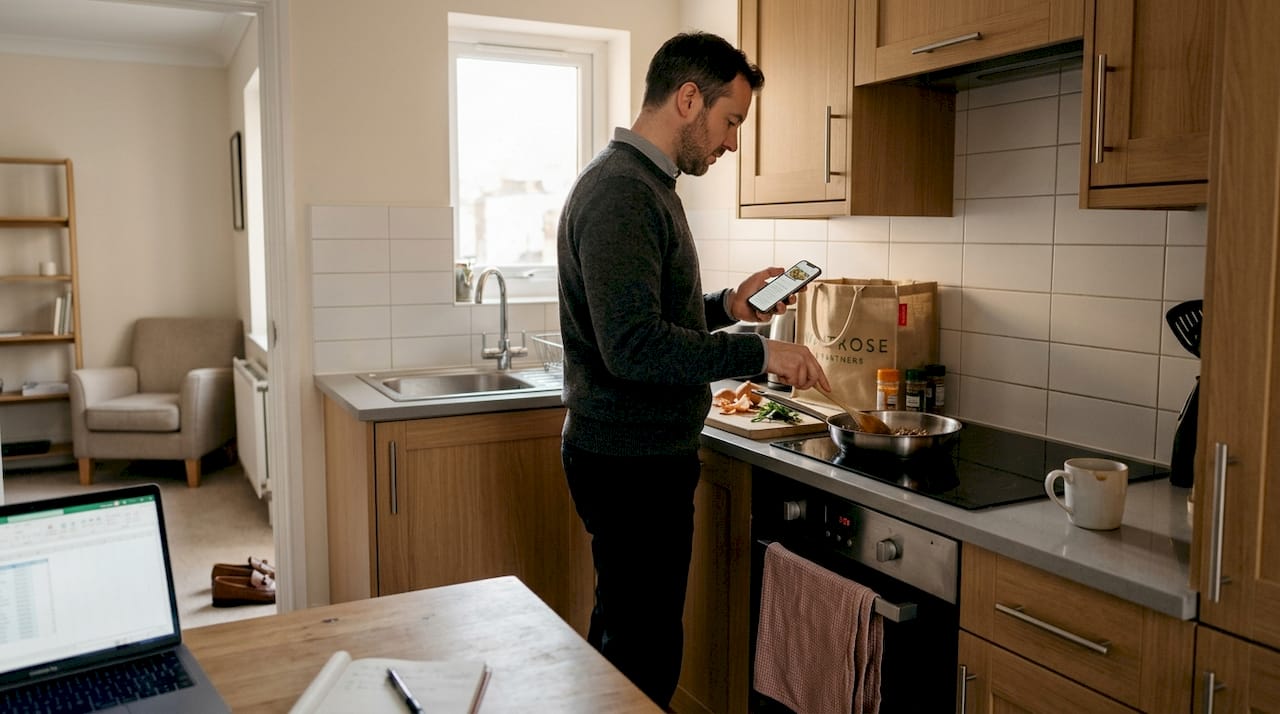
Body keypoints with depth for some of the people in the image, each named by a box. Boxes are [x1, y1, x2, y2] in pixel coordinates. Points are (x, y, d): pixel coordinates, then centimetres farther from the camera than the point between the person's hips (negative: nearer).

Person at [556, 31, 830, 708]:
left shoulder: (643, 184, 15)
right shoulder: (620, 191, -18)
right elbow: (633, 346, -27)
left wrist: (727, 307, 7)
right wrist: (757, 352, -22)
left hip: (638, 454, 10)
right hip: (632, 461, -10)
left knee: (619, 632, 22)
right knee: (645, 655, 1)